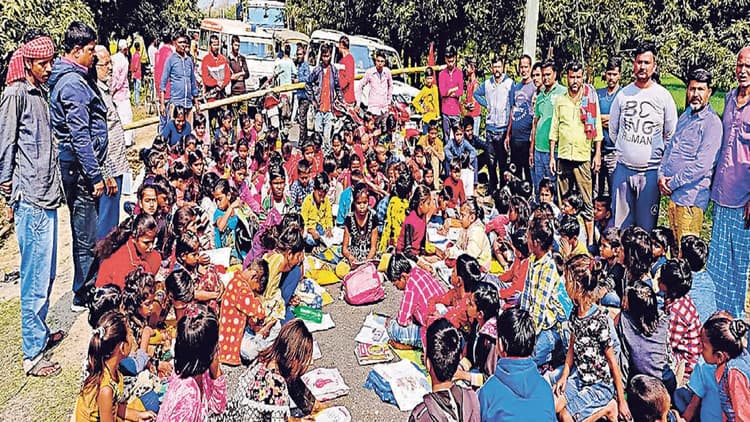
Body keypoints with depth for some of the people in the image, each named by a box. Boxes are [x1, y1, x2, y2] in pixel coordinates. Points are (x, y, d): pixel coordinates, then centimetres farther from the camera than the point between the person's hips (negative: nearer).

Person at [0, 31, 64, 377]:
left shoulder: (39, 92, 15)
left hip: (47, 196, 9)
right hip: (30, 200, -8)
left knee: (47, 273, 17)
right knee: (36, 278, -3)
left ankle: (39, 333, 32)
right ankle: (32, 355, 6)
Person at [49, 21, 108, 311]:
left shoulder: (64, 78, 15)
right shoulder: (74, 83, -17)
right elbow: (80, 136, -22)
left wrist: (98, 172, 23)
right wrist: (96, 176, -19)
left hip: (73, 167, 10)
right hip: (79, 167, -10)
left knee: (84, 233, 19)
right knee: (87, 236, 0)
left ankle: (85, 289, 32)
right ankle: (82, 296, 11)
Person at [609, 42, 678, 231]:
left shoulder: (663, 96, -1)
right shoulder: (623, 94, 4)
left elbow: (671, 134, 6)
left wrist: (657, 153, 8)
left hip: (651, 170, -2)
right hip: (623, 168, 2)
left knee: (646, 225, 4)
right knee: (619, 221, 7)